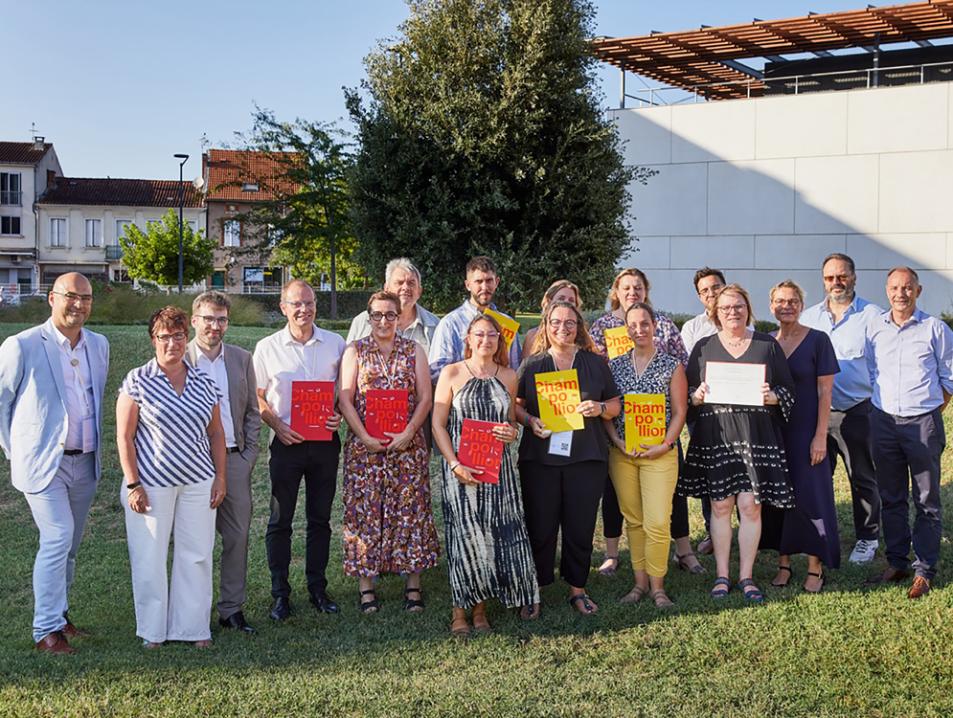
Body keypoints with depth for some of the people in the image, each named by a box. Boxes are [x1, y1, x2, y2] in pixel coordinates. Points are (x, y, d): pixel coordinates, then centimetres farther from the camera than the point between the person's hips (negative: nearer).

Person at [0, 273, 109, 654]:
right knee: (57, 540, -12)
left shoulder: (100, 345, 7)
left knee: (68, 545, 14)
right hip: (44, 463, -5)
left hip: (85, 463, 6)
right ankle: (46, 630, -2)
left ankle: (58, 614, 29)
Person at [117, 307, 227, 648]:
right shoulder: (137, 381, -5)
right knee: (149, 558, 4)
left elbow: (216, 433, 12)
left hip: (198, 482, 3)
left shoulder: (203, 382, 6)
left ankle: (193, 626, 18)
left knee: (196, 555, 6)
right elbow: (124, 436, -5)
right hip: (152, 483, -3)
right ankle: (152, 630, 18)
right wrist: (133, 484, -9)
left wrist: (220, 476, 6)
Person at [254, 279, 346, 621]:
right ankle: (280, 593, 11)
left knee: (320, 518, 9)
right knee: (280, 519, 2)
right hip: (286, 441, -1)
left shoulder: (335, 344, 5)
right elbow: (257, 397, 4)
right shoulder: (267, 347, 1)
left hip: (325, 441, 2)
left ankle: (318, 587, 20)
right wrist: (277, 425, -11)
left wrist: (339, 415, -7)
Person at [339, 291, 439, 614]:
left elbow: (425, 398, 3)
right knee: (364, 511, 0)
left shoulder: (414, 351, 8)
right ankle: (366, 586, 9)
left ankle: (413, 585, 10)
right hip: (364, 446, 0)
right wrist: (365, 437, -12)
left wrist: (408, 433, -11)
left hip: (407, 445, 1)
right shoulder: (355, 351, 5)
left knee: (410, 511, 1)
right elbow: (345, 400, -1)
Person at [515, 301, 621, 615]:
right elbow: (516, 405, 8)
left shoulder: (595, 363, 9)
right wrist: (530, 421, -11)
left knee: (581, 527, 5)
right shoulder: (532, 364, 7)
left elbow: (615, 405, 12)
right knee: (540, 526, 2)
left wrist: (599, 408, -9)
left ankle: (577, 589, 19)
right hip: (540, 457, -1)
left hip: (586, 458, 1)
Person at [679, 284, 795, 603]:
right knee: (720, 505, 3)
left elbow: (788, 390, 10)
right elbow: (687, 394, 11)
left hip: (756, 435, 0)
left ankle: (746, 576, 11)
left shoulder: (768, 345, 9)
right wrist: (697, 395, -11)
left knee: (751, 505, -1)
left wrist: (773, 396, -11)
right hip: (715, 436, 0)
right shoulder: (703, 347, 10)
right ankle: (722, 576, 13)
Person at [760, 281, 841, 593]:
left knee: (809, 495, -3)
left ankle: (815, 567, 7)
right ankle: (783, 564, 17)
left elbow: (825, 392, -6)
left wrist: (820, 436, -12)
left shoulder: (818, 340, -4)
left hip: (805, 432, -4)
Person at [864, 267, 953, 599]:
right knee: (891, 498, 10)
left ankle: (924, 571, 8)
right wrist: (883, 403, 9)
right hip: (884, 422, 3)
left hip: (923, 422, -3)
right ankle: (897, 562, 21)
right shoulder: (874, 327, 6)